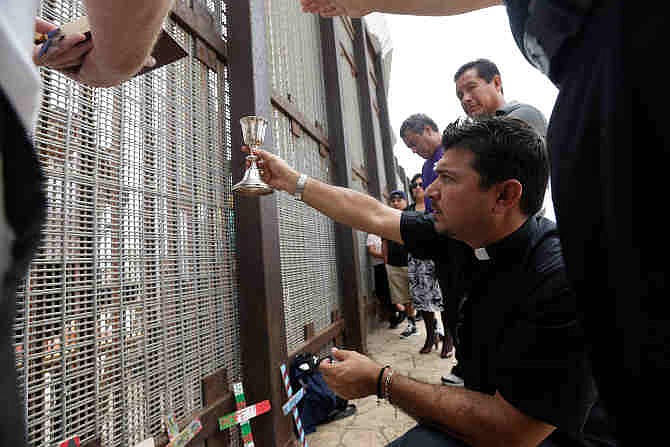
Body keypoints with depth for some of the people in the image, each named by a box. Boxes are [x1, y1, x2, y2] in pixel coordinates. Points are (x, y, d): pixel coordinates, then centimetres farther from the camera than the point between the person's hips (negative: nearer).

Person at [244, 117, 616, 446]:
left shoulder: (562, 282, -31)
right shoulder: (461, 237, -10)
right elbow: (373, 215, -2)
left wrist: (380, 382, -22)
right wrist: (292, 181, 5)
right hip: (495, 414, 6)